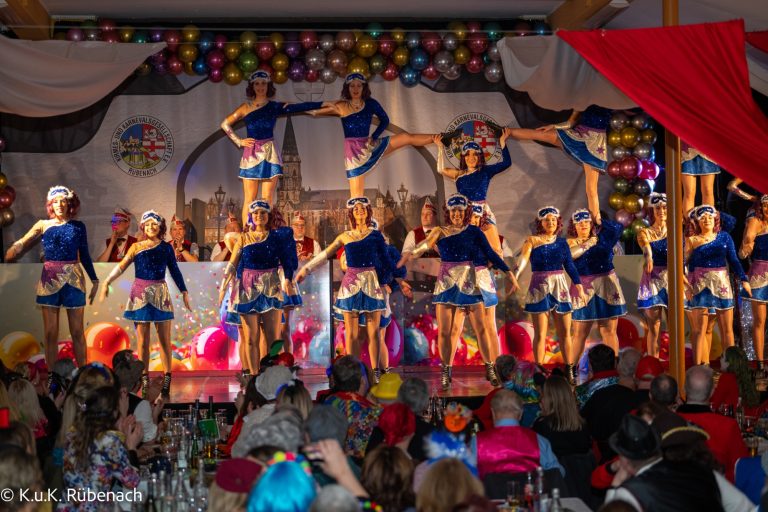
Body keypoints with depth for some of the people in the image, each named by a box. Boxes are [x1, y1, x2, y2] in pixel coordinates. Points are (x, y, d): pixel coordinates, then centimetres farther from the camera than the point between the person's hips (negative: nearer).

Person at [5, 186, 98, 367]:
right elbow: (21, 244, -4)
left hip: (73, 280, -1)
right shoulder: (43, 225, 6)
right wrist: (6, 257, -21)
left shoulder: (78, 226, 6)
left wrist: (94, 280, 8)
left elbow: (85, 256, 12)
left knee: (77, 332, 3)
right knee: (50, 333, 2)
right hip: (50, 280, 1)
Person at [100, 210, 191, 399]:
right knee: (143, 340, 2)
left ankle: (167, 378, 1)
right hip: (140, 294, 0)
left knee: (165, 339, -2)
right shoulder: (136, 247, 6)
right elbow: (121, 267, 1)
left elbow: (175, 271, 9)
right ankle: (144, 379, 7)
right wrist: (107, 283, -9)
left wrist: (184, 292, 6)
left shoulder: (166, 247, 6)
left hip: (160, 294, 0)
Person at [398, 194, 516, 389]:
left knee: (481, 328, -2)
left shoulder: (474, 232, 3)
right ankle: (446, 373, 12)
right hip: (446, 284, 0)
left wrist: (508, 272, -10)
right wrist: (411, 253, -36)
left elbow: (490, 254, -1)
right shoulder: (440, 232, 2)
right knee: (445, 331, -1)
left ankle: (490, 369, 10)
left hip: (469, 284, 0)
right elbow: (426, 244, -16)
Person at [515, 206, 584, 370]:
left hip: (560, 288, 3)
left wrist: (579, 287, 5)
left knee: (564, 332, 5)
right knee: (540, 334, -2)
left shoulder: (562, 243, 9)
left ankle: (569, 370, 14)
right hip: (539, 288, -3)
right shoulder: (532, 241, -1)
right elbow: (522, 260, -15)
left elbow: (570, 266, 11)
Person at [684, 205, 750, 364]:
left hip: (722, 283, 2)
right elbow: (689, 265, 2)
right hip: (700, 285, -2)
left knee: (727, 328, 3)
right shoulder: (692, 240, 4)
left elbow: (733, 260, 8)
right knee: (700, 329, -6)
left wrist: (744, 279, -1)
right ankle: (698, 366, -6)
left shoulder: (724, 237, 9)